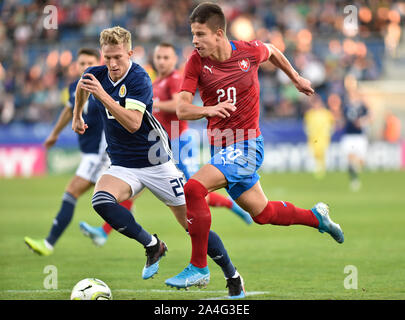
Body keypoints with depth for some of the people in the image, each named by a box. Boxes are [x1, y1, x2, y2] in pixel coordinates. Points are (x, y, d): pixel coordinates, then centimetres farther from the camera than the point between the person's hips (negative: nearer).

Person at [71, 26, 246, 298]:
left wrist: (103, 96, -38)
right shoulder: (96, 75, -2)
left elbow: (133, 123, -31)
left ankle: (233, 278, 16)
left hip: (156, 163, -4)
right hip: (122, 166, 4)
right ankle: (152, 245, -10)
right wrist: (77, 117, 35)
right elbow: (81, 87, 25)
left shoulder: (139, 79, -19)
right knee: (101, 201, -29)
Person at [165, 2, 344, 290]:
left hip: (246, 146, -5)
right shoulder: (197, 62, -7)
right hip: (220, 147, 5)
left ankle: (199, 268, -15)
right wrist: (208, 110, -36)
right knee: (262, 213, 16)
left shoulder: (250, 52, -10)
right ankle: (316, 216, 42)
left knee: (194, 188, -24)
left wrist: (296, 78, 28)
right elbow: (182, 109, -15)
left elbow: (272, 52, 16)